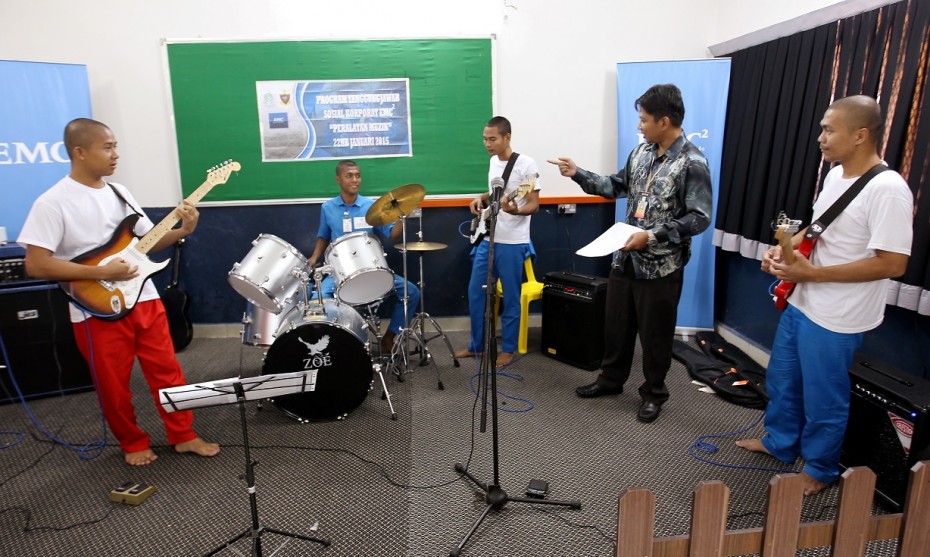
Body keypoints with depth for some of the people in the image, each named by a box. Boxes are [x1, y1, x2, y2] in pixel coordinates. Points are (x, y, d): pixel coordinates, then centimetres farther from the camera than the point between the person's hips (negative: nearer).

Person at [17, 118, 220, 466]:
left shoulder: (119, 192, 8)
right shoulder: (52, 202, -12)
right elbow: (35, 265, -16)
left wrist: (182, 230, -6)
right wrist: (102, 272, -20)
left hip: (145, 299, 5)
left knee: (167, 371, 10)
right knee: (114, 385, 9)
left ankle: (183, 436, 23)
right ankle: (133, 443, 30)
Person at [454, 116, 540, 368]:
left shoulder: (526, 165, -12)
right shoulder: (493, 161, 11)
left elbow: (534, 205, -12)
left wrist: (515, 210, -32)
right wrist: (481, 198, 6)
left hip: (512, 243, -7)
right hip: (487, 239, 8)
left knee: (510, 298, 4)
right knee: (475, 293, 11)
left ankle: (508, 349, 19)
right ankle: (477, 345, 25)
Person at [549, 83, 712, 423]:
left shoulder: (692, 163, -15)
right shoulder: (642, 151, 6)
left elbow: (699, 218, -17)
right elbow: (617, 186, 16)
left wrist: (653, 235, -24)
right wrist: (578, 174, 8)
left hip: (661, 266, -6)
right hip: (626, 258, 7)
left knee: (655, 333, 8)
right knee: (616, 324, 17)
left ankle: (654, 393, 28)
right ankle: (611, 379, 37)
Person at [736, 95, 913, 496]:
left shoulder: (887, 189, -23)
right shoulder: (835, 175, 5)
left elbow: (893, 264, -25)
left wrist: (812, 273, -25)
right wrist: (784, 247, 0)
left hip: (835, 318, -8)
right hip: (800, 303, 9)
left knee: (823, 398, 10)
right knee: (781, 381, 22)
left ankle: (820, 469, 32)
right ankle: (780, 442, 44)